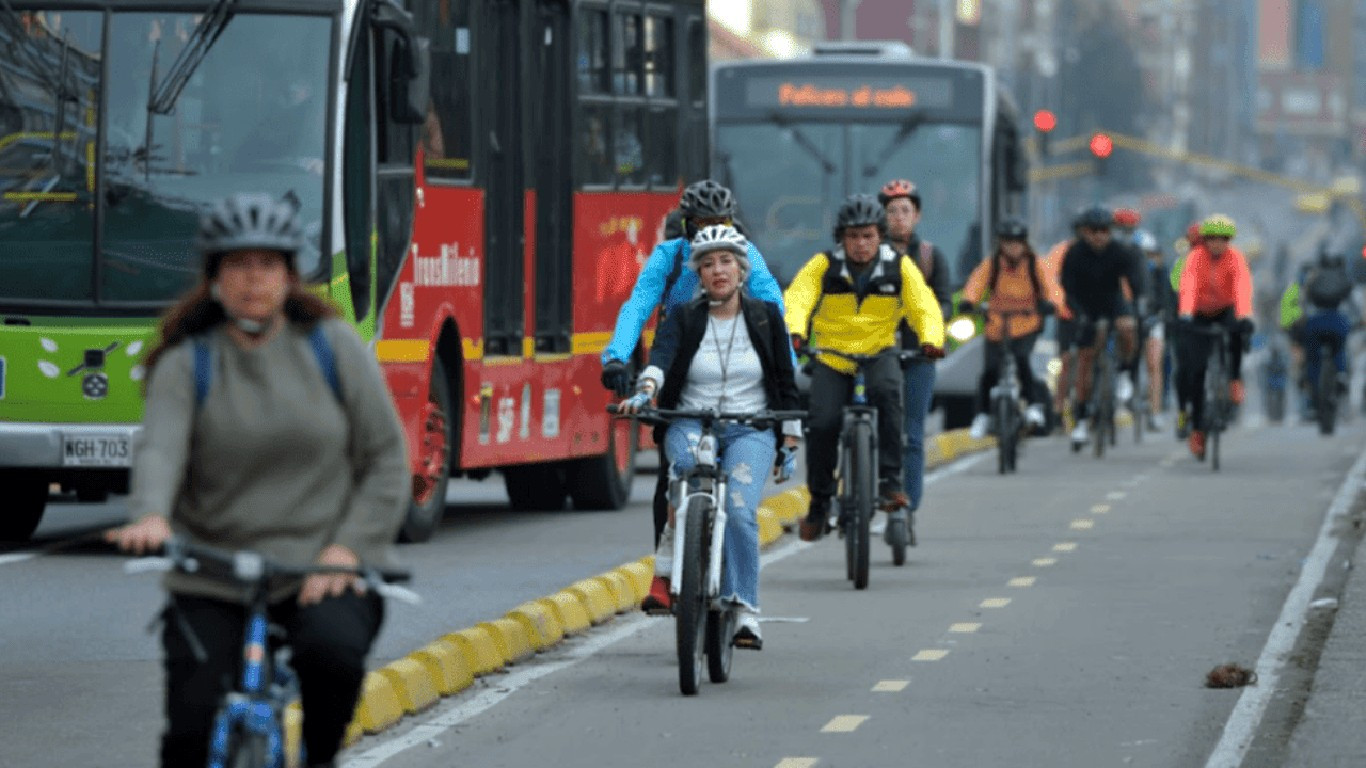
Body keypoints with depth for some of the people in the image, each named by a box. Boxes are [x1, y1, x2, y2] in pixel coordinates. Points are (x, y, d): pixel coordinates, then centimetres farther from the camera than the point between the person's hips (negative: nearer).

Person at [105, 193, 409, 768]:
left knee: (331, 651, -31)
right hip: (212, 579, 1)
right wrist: (151, 517, -36)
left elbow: (386, 460, 5)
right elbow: (160, 448, -14)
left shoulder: (334, 348, 5)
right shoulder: (185, 364, 4)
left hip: (323, 570, -1)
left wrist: (348, 548, -9)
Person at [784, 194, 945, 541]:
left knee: (887, 391, -33)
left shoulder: (899, 267, -3)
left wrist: (931, 339, -32)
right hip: (830, 359, 0)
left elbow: (924, 307, -10)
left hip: (879, 353, 0)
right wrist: (795, 331, -40)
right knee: (822, 423, -18)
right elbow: (797, 298, -19)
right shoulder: (823, 266, -6)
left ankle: (890, 480, -25)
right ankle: (819, 501, 4)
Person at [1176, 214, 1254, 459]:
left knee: (1237, 331, -36)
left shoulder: (1235, 259, -21)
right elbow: (1188, 286, -37)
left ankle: (1235, 380, -18)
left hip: (1225, 310, 0)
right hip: (1199, 314, 0)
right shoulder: (1196, 258, -22)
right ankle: (1197, 427, 2)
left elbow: (1243, 288, -36)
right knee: (1195, 368, -7)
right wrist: (1185, 315, -53)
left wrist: (1245, 317, -52)